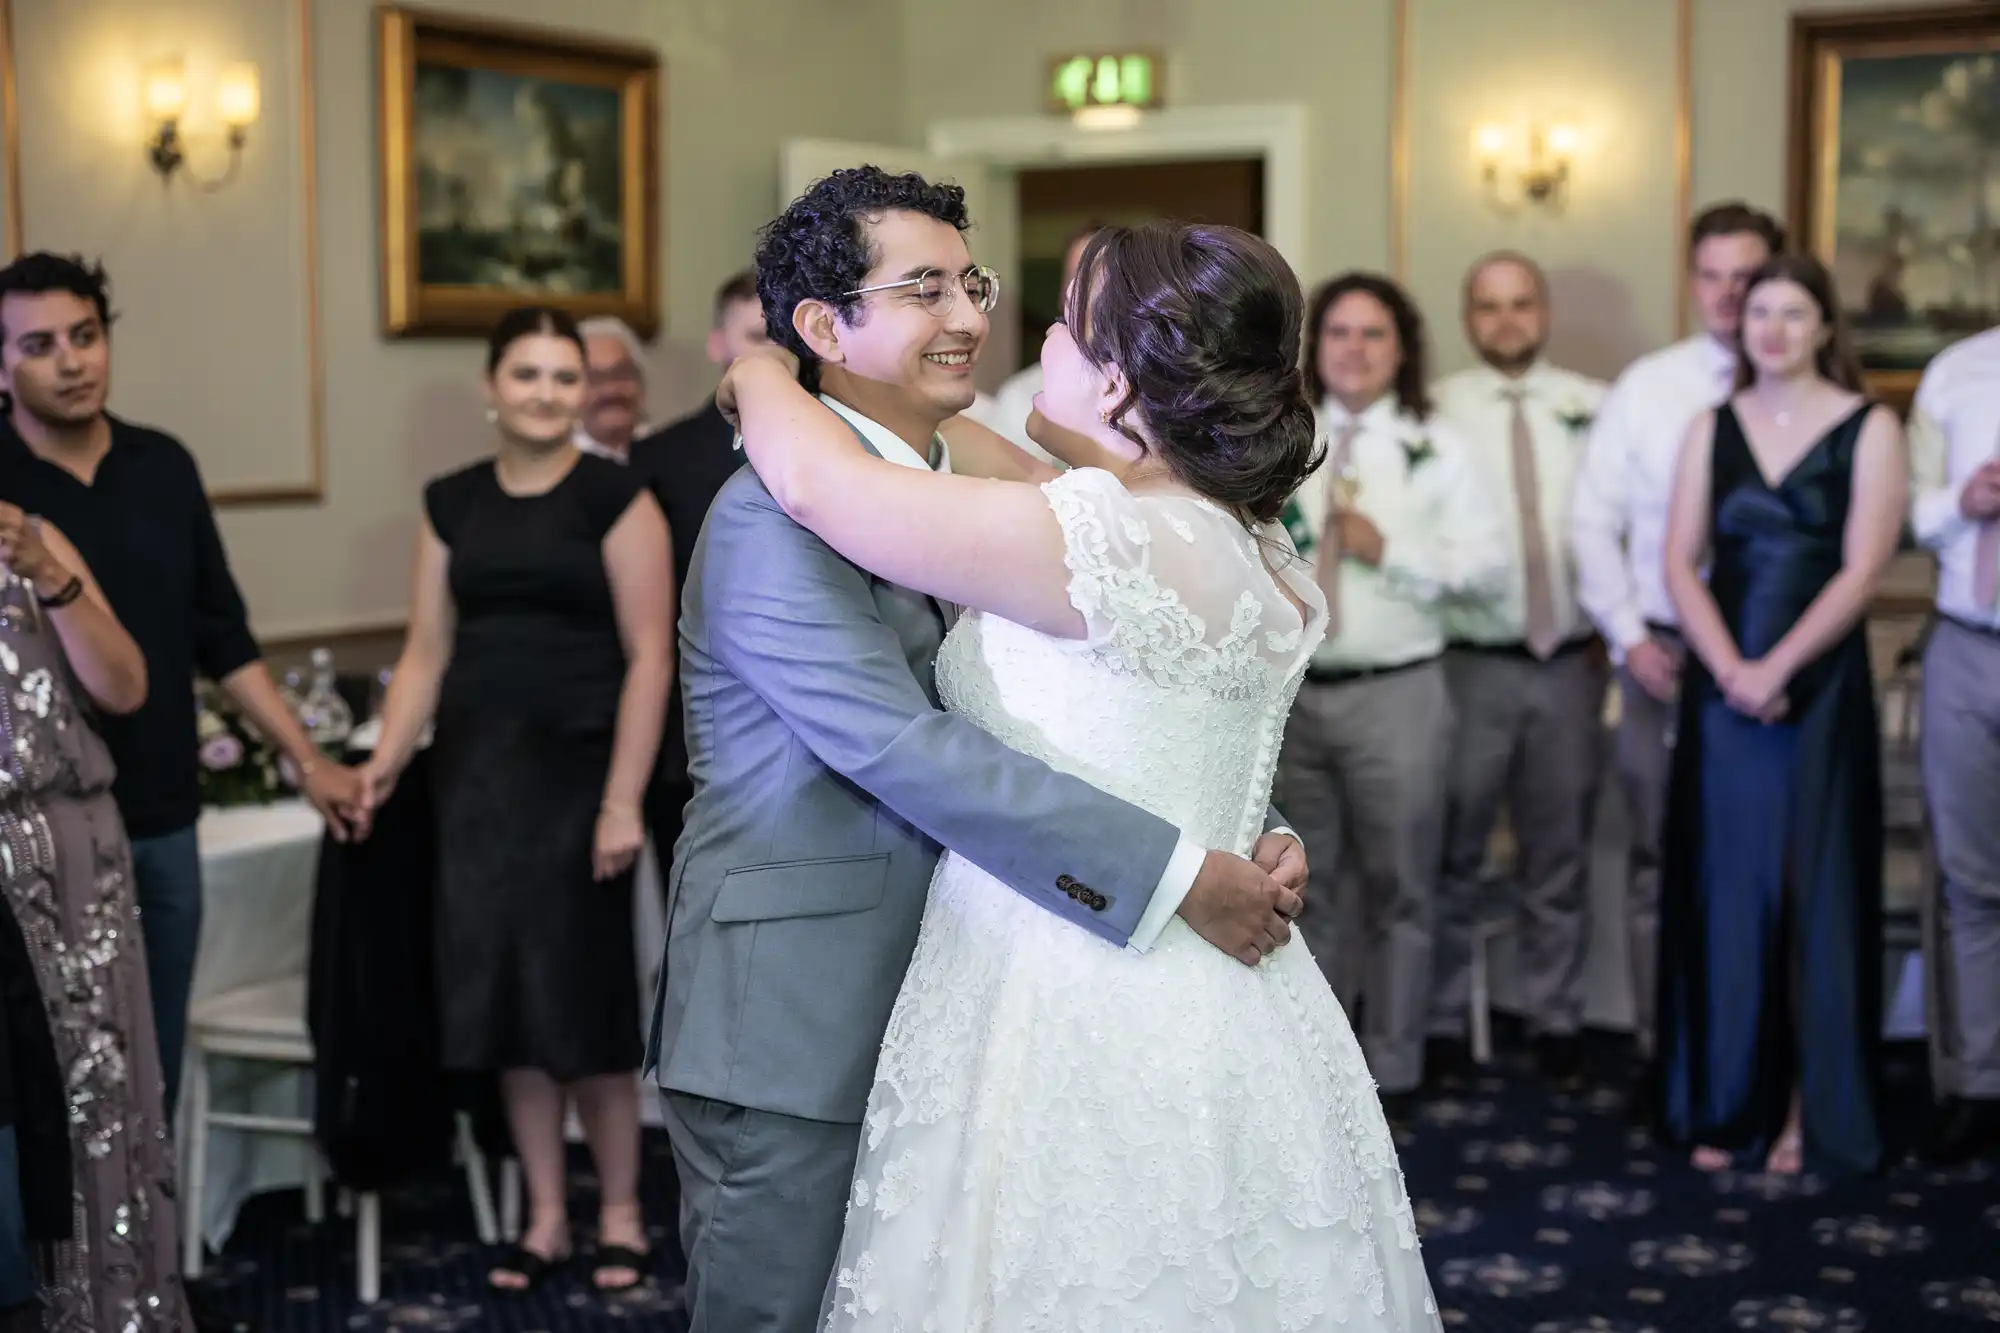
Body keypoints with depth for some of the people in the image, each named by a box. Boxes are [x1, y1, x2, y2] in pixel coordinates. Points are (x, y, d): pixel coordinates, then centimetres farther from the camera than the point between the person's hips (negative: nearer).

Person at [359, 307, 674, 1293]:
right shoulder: (452, 503, 10)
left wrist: (623, 800, -14)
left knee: (581, 988, 1)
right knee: (502, 989, 7)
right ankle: (545, 1217, 19)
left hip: (576, 765, -4)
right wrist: (385, 760, -5)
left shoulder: (615, 498, -4)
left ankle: (620, 1214, 17)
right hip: (475, 769, 4)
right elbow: (427, 649, 8)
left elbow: (649, 656, -8)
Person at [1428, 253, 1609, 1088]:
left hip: (1569, 664, 2)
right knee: (1452, 855, 4)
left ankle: (1555, 1020, 24)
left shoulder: (1594, 409, 4)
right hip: (1469, 664, -2)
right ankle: (1440, 1021, 17)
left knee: (1560, 856, 12)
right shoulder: (1437, 413, -2)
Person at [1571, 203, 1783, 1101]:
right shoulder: (1646, 388, 6)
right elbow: (1594, 520, 6)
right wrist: (1629, 636, -2)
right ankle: (1663, 1049, 15)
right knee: (1660, 859, 6)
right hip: (1663, 653, 2)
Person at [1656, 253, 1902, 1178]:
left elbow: (1862, 568, -9)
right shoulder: (1713, 429, 9)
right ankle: (1729, 1103, 14)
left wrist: (1778, 667, -15)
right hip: (1721, 687, 3)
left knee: (1815, 891, 2)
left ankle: (1812, 1110, 11)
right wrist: (1729, 667, -11)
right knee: (1725, 889, 5)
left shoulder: (1867, 429, -1)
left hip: (1821, 684, -3)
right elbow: (1682, 563, 3)